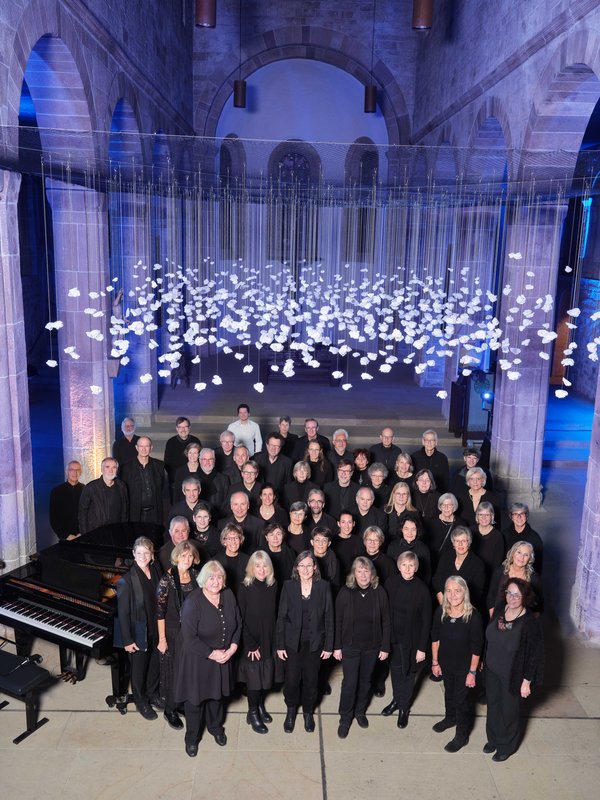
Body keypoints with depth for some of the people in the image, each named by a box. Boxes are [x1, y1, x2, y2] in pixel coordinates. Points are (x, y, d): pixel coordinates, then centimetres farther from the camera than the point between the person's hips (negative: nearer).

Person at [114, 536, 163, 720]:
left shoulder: (156, 571, -6)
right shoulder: (127, 579, -22)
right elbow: (123, 612, -17)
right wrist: (127, 640, -15)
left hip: (156, 629, 5)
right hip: (138, 632, -5)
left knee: (155, 664, 20)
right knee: (139, 667, 14)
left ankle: (153, 694, 45)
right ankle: (141, 702, 36)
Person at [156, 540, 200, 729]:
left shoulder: (196, 576, -1)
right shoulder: (167, 580, -15)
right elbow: (160, 611, -13)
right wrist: (162, 639, -13)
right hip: (174, 632, -4)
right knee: (174, 670, 7)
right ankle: (170, 710, 26)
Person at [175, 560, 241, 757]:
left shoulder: (228, 596, -8)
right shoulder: (193, 602, -25)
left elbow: (237, 624, 3)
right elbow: (189, 637, -24)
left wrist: (233, 647, -10)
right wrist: (212, 654, -19)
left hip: (223, 657, 5)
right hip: (197, 660, -5)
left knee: (217, 693, 23)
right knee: (195, 697, 11)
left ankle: (215, 727, 48)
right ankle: (192, 737, 34)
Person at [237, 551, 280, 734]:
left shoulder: (273, 587, -3)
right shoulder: (245, 588, -13)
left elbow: (275, 615, 1)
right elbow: (241, 619, -12)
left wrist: (276, 640, -4)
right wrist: (251, 645, -14)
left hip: (269, 640, 4)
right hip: (250, 641, -3)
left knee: (266, 674, 13)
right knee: (253, 677, 5)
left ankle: (260, 706, 36)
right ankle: (253, 714, 23)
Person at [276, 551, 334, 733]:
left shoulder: (323, 587, -6)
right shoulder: (288, 586, -6)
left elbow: (329, 618, -2)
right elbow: (281, 617, -2)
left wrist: (329, 646, -2)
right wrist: (279, 645, -3)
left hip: (315, 643, 0)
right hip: (292, 642, 0)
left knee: (311, 679, 12)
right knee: (291, 679, 5)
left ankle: (308, 712, 37)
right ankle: (291, 710, 33)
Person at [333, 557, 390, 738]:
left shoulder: (379, 593, -9)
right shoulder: (345, 592, -12)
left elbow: (385, 622, -3)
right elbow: (338, 622, -6)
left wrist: (385, 647, -2)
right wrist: (337, 647, -6)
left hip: (372, 647, 2)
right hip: (350, 646, -1)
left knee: (365, 681, 17)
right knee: (349, 683, 1)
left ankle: (360, 711, 39)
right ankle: (345, 719, 20)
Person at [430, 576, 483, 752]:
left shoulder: (473, 616, -28)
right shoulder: (440, 612, -17)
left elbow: (476, 648, -19)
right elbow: (435, 638, -3)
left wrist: (472, 672, -14)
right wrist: (435, 662, 3)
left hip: (464, 667, -4)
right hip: (445, 664, 4)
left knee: (463, 699, 14)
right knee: (449, 693, 27)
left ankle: (462, 736, 36)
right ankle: (450, 718, 55)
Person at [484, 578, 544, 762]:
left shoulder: (530, 623, -26)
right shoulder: (499, 610, -11)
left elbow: (534, 655, -17)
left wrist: (527, 682, -12)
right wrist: (485, 661, 12)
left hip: (513, 676, -5)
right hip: (492, 671, 5)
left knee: (509, 711, 17)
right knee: (493, 706, 23)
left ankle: (507, 746, 42)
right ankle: (493, 738, 48)